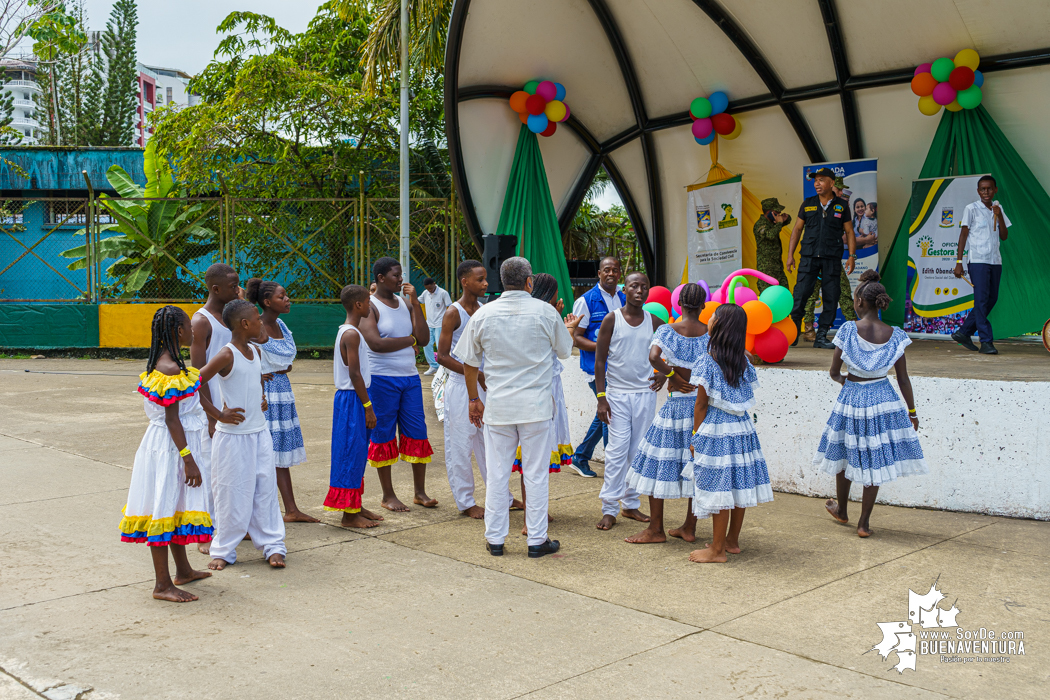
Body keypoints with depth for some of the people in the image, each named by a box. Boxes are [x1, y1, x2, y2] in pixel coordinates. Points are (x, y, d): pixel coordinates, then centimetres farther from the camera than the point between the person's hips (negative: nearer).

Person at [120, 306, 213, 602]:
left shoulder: (161, 363, 10)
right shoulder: (171, 370, -21)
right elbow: (172, 419, -22)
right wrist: (188, 459, -21)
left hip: (163, 443, 10)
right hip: (172, 446, -10)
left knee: (175, 507, 18)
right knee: (166, 507, -4)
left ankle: (183, 570, 32)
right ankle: (162, 584, 4)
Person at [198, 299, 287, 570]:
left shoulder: (255, 351, 7)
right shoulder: (227, 355, -16)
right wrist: (218, 414, -17)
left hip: (260, 433, 7)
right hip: (233, 436, -7)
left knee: (265, 489, 8)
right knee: (233, 495, 2)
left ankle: (272, 545, 16)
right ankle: (224, 550, 17)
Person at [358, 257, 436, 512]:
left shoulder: (406, 303, 11)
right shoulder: (370, 306, -7)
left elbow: (424, 338, 1)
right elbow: (376, 343, -20)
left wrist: (415, 302, -6)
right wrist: (409, 340, -7)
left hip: (410, 377, 6)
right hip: (382, 379, -5)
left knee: (417, 433, 6)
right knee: (384, 435, 3)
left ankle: (420, 492, 17)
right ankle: (388, 496, 15)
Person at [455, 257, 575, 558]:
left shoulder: (483, 314, -1)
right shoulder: (545, 312, -5)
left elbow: (469, 362, 6)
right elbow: (564, 352, 10)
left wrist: (474, 399, 19)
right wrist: (569, 327, 31)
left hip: (498, 407, 2)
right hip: (536, 404, -1)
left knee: (497, 473, 9)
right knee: (536, 474, 6)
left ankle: (495, 539, 17)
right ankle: (537, 539, 13)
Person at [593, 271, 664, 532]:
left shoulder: (655, 323, 5)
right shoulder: (611, 320, -3)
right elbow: (599, 360, -3)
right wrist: (601, 397, -9)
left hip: (645, 394, 3)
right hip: (617, 394, -3)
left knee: (639, 452, 8)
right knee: (617, 451, -6)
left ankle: (631, 504, 19)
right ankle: (609, 509, 1)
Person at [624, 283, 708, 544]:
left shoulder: (667, 330, -7)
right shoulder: (712, 333, 1)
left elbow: (653, 356, -24)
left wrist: (672, 375, -10)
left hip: (677, 405, -3)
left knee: (659, 464, 6)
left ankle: (656, 529, 10)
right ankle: (689, 528, 19)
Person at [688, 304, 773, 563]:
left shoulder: (708, 361, -13)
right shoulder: (743, 361, 5)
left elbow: (701, 405, -10)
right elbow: (745, 398, 9)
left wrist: (695, 437, -2)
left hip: (716, 431, -7)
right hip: (742, 427, 7)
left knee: (718, 488, -1)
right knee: (738, 485, 13)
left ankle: (717, 550, 6)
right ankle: (732, 541, 25)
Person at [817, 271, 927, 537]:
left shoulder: (849, 330, -12)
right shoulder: (894, 335, -7)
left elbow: (834, 372, -6)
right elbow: (903, 379, -3)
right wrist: (912, 411, 8)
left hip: (851, 398, -1)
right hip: (883, 400, 1)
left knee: (844, 455, 19)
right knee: (874, 461, 11)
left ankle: (841, 510, 38)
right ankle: (864, 523, 16)